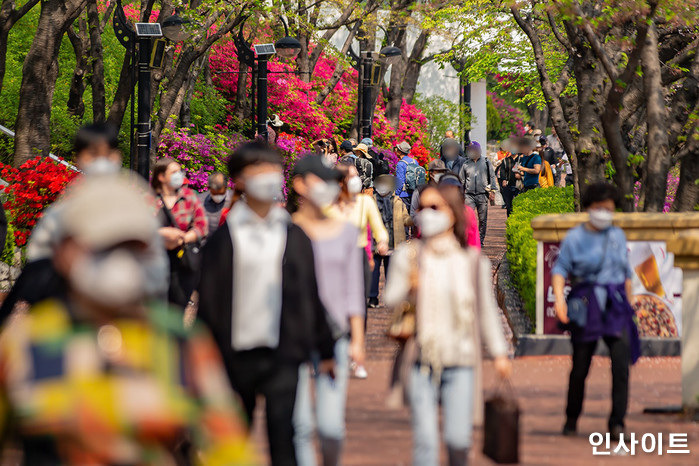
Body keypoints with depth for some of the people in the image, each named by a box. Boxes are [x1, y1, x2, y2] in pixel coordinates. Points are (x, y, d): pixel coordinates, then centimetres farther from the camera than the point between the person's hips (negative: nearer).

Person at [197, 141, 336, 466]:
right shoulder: (224, 238, 0)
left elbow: (310, 295, 11)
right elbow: (209, 301, 0)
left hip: (281, 356, 0)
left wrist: (325, 350, 13)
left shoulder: (295, 236, 7)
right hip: (235, 355, 0)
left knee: (282, 436, -10)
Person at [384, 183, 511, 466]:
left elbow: (486, 310, 13)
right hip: (421, 362, 0)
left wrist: (499, 352, 12)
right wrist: (409, 287, -16)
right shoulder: (407, 256, 4)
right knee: (425, 440, -8)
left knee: (458, 438, -5)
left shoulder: (473, 261, 5)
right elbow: (390, 300, 5)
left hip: (460, 361, 0)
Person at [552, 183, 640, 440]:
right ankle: (571, 419, 22)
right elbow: (560, 269, -3)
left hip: (615, 305, 2)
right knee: (580, 366, 2)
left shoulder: (617, 235, 13)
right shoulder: (575, 237, 1)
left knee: (621, 362, -14)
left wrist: (627, 306, 19)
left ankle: (617, 423, -12)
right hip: (586, 307, -2)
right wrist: (559, 299, -19)